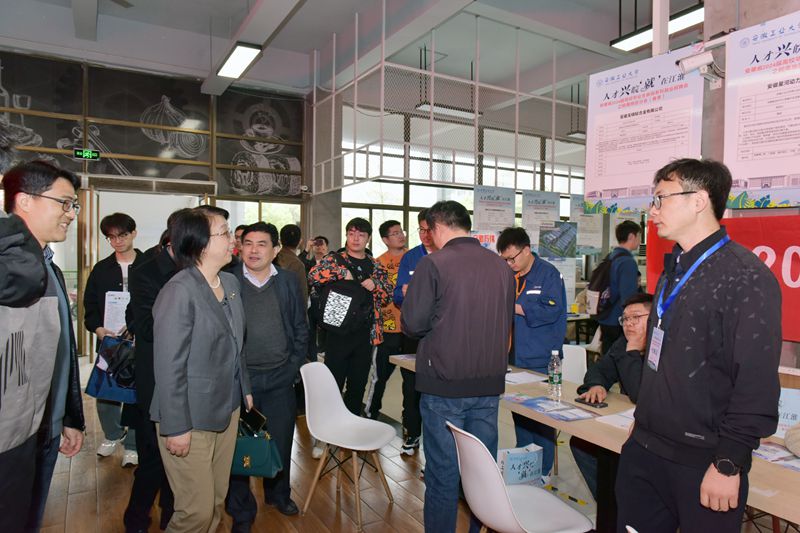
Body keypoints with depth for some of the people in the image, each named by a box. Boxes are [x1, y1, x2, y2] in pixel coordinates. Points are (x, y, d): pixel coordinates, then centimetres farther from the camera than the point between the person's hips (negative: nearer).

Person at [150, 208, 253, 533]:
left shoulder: (230, 282, 5)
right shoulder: (179, 292, -18)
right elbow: (169, 365, -18)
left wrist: (244, 389, 14)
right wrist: (176, 427, -16)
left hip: (227, 409, 7)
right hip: (191, 419, -7)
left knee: (218, 499, 18)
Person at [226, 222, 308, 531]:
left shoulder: (288, 282, 2)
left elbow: (300, 329, 7)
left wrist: (293, 366, 3)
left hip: (280, 381, 3)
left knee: (281, 444, 18)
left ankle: (278, 495, 43)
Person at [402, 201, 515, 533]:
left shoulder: (433, 264, -12)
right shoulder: (501, 266, 3)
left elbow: (413, 324, -12)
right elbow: (506, 323, 13)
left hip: (445, 384, -4)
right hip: (490, 382, 5)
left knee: (443, 471, 8)